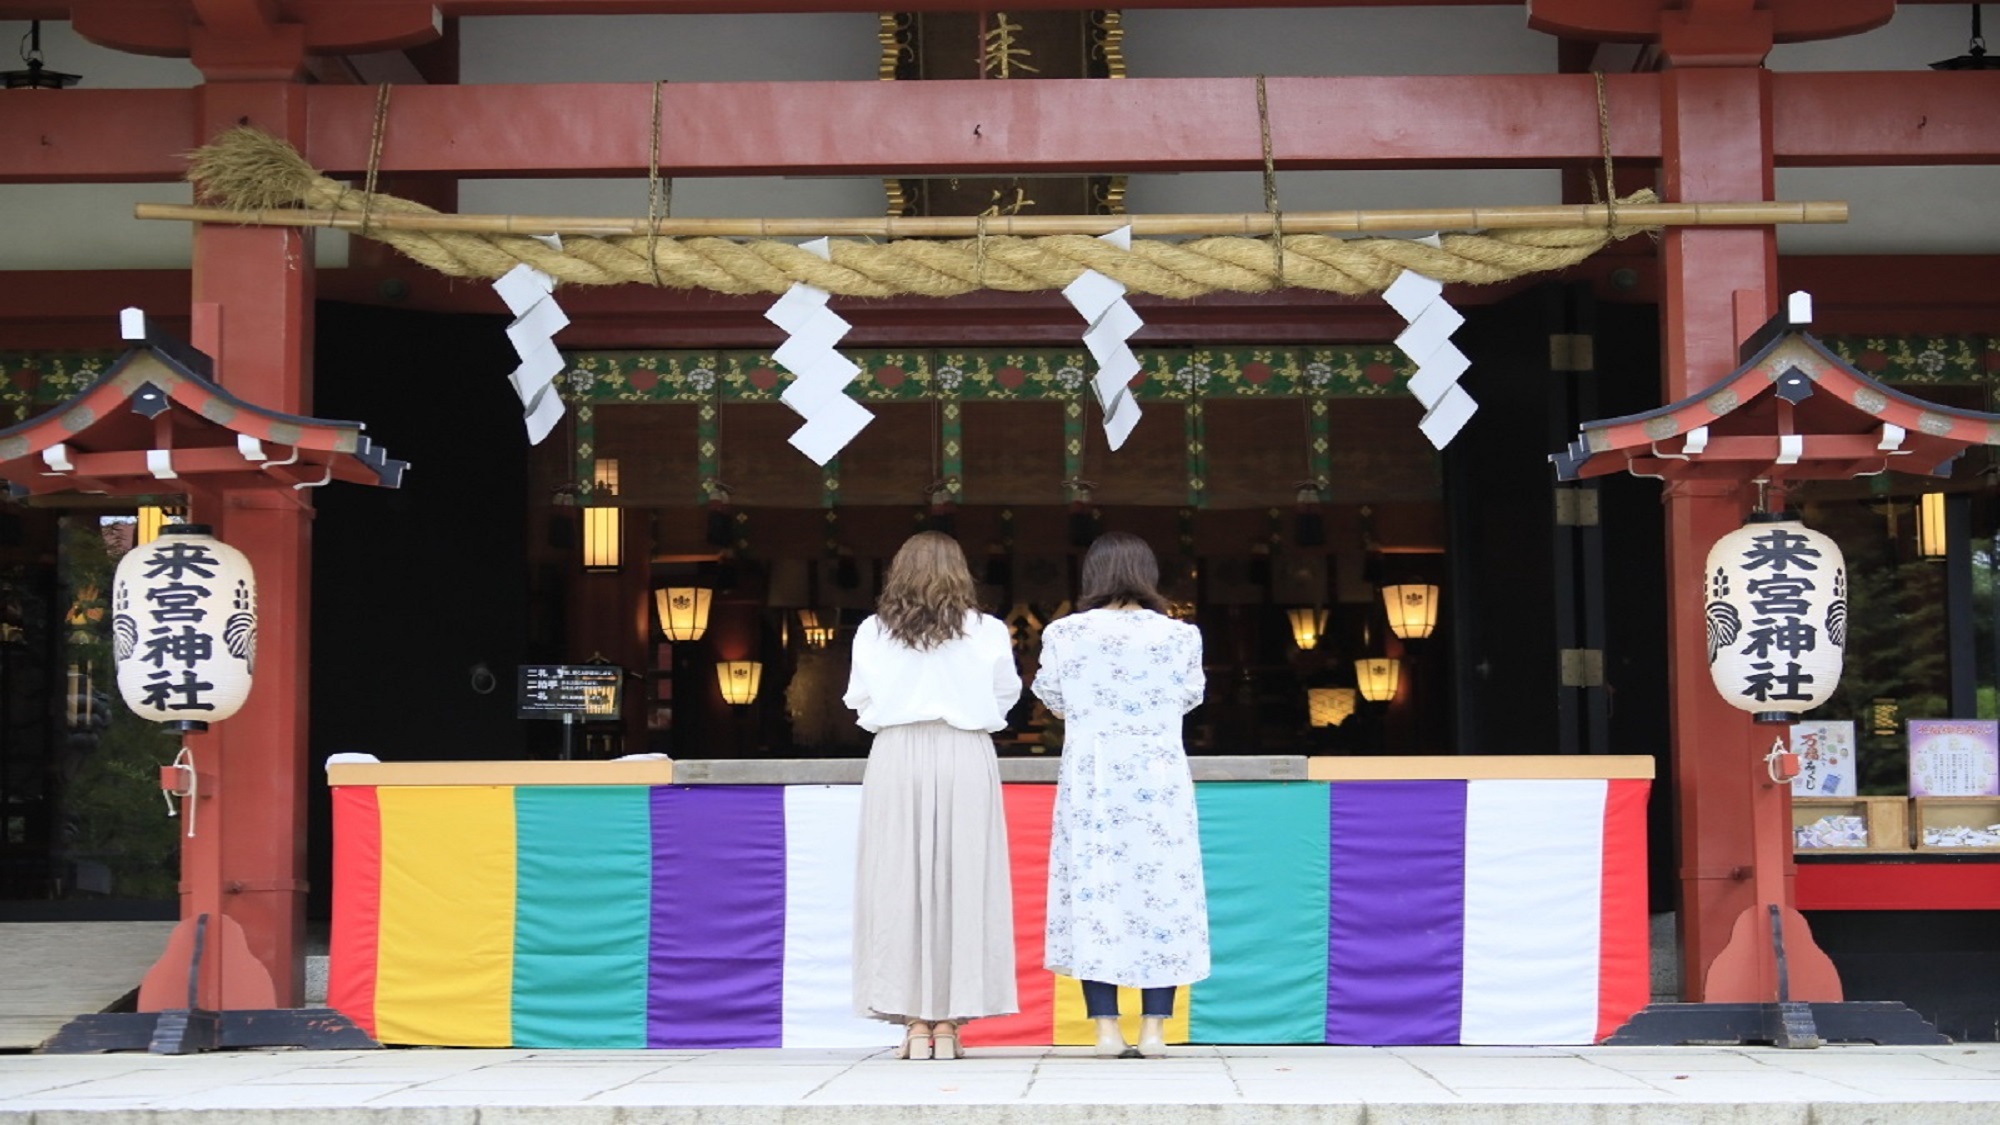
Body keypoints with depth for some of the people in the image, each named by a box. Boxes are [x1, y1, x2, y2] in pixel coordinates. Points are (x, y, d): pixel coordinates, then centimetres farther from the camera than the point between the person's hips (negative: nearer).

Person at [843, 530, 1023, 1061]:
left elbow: (860, 703, 9)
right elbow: (1005, 697, 11)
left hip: (895, 758, 1)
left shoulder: (873, 632, 3)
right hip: (965, 758, -1)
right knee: (962, 883, 3)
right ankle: (948, 1023, 3)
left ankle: (914, 1023, 4)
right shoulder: (987, 632, 2)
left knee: (899, 883, 4)